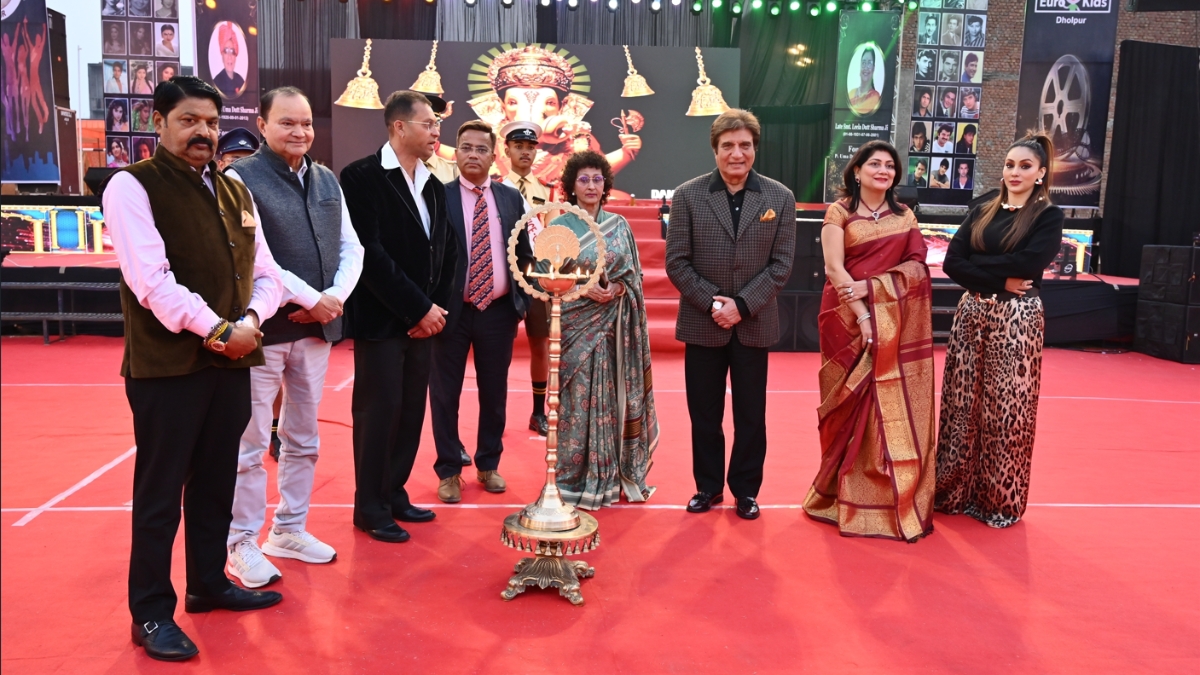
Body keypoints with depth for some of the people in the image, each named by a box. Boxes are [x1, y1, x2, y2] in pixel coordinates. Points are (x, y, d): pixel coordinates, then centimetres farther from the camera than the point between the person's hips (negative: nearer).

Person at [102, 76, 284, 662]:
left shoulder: (234, 191, 13)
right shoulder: (132, 186, -7)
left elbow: (265, 274, 11)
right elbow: (152, 280, -18)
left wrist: (249, 322, -8)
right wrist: (218, 330, -19)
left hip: (231, 361, 6)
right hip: (166, 365, -6)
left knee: (217, 482, 16)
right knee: (160, 492, 4)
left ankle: (209, 583, 33)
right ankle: (151, 613, 16)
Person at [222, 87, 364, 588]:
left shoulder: (327, 181, 12)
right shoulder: (240, 179, -7)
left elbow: (351, 247, 11)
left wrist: (334, 297, -6)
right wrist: (309, 297, -17)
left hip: (316, 327, 7)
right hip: (263, 329, -6)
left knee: (303, 438, 15)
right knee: (250, 445, 2)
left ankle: (290, 530, 29)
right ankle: (242, 543, 16)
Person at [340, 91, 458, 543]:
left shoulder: (432, 186, 13)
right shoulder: (363, 177, -9)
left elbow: (446, 252, 14)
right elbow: (370, 252, -17)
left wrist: (435, 307, 0)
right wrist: (418, 308, -16)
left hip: (423, 318, 7)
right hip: (381, 318, -6)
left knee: (411, 411, 10)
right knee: (378, 411, 0)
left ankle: (394, 494, 24)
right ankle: (370, 508, 13)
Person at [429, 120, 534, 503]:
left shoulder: (511, 198, 7)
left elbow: (524, 253, 10)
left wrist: (523, 303, 3)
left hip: (499, 311, 3)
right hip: (452, 310, -2)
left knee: (494, 392, 13)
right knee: (445, 392, 7)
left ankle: (488, 464, 29)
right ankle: (449, 470, 22)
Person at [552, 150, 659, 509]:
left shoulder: (619, 226, 8)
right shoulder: (558, 226, 1)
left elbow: (634, 274, 9)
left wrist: (617, 288, -11)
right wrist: (583, 289, -15)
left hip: (613, 324, 2)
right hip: (574, 324, -2)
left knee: (611, 397, 5)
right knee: (577, 399, -1)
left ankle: (612, 475, 16)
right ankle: (575, 479, 9)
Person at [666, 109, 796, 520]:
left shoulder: (780, 198, 0)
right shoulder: (688, 196, -2)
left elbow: (781, 264, -3)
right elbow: (677, 262, -4)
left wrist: (742, 305, -14)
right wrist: (711, 303, -15)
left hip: (755, 324, 0)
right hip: (702, 324, 0)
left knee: (751, 415, 9)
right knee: (704, 413, 10)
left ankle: (746, 489, 25)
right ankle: (708, 486, 27)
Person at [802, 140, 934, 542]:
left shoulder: (905, 217, 12)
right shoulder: (839, 213, 1)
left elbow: (917, 268, 0)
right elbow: (834, 268, -9)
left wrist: (870, 286, -14)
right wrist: (862, 315, -18)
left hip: (898, 324, 3)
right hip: (850, 319, -3)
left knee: (895, 411, 3)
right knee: (853, 408, 2)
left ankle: (897, 499, 13)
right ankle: (848, 497, 13)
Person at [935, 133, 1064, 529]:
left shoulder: (1048, 216, -1)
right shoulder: (981, 213, 11)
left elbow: (1027, 265, -17)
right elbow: (951, 263, -1)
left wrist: (977, 265, -9)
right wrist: (999, 280, -13)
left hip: (1016, 319, -4)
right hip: (972, 314, 4)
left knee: (1006, 409, 2)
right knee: (962, 403, 7)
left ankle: (1000, 499, 17)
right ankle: (956, 490, 19)